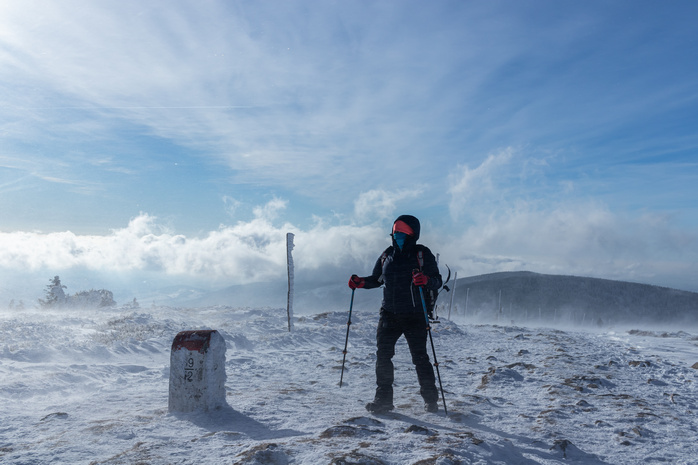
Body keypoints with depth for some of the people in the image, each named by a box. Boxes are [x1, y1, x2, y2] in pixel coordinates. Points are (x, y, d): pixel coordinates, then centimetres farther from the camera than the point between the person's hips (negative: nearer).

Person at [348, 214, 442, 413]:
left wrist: (426, 280, -28)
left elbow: (437, 281, -6)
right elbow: (376, 279, 19)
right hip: (389, 313, 4)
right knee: (383, 355, 0)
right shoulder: (387, 255, 11)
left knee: (420, 357, 1)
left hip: (414, 316, -4)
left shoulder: (422, 254, -2)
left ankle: (431, 399, 17)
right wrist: (360, 282, 1)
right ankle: (383, 398, 10)